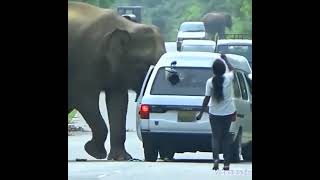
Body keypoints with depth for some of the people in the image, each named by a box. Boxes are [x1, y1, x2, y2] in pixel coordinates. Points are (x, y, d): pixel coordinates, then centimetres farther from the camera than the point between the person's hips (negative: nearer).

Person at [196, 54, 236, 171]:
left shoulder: (210, 82, -13)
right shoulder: (228, 78, -8)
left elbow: (207, 99, -10)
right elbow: (231, 69, 16)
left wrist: (201, 113, -2)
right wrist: (225, 59, 29)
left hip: (215, 114, -2)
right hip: (228, 112, 2)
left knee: (216, 136, 7)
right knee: (226, 136, 14)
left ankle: (216, 158, -16)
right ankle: (226, 163, 9)